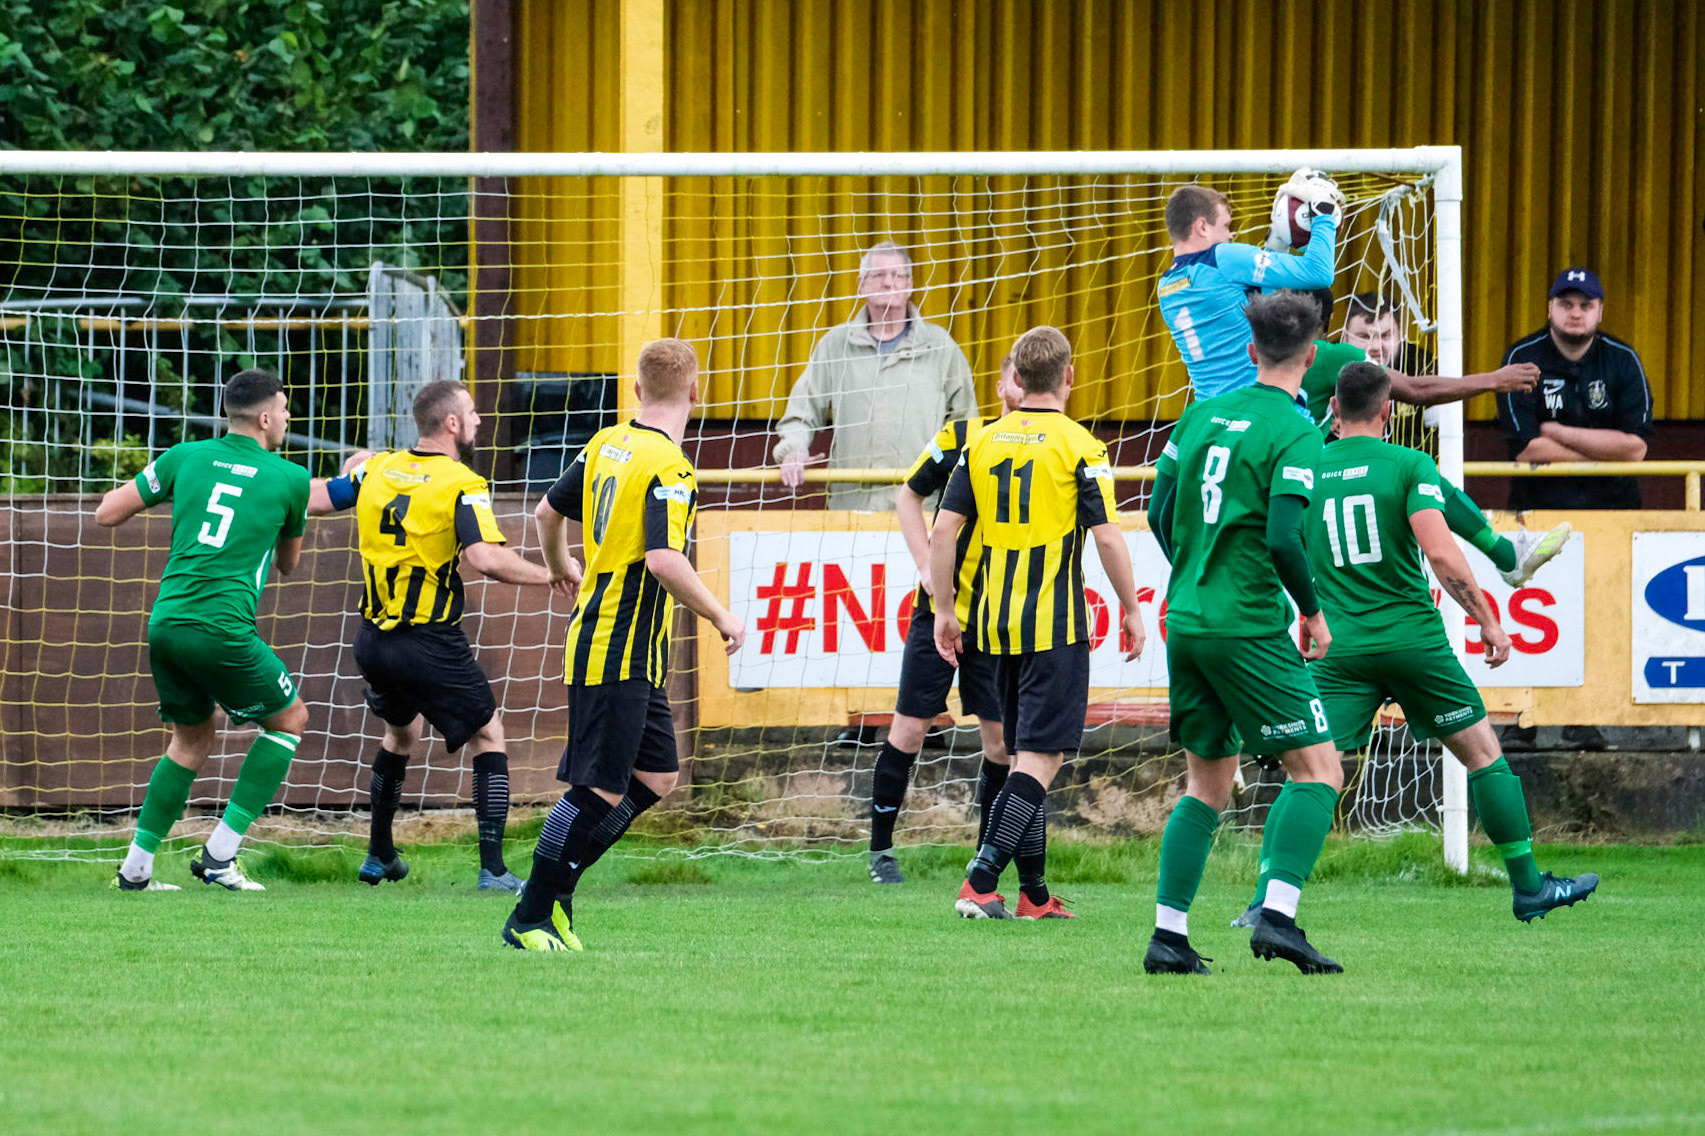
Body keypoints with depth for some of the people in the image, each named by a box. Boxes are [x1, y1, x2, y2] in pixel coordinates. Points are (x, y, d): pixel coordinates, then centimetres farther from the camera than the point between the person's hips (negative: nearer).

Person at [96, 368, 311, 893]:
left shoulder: (186, 458, 10)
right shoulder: (290, 479, 3)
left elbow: (106, 514, 14)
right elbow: (288, 563, 19)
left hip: (166, 622, 5)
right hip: (221, 629, -5)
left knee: (192, 739, 24)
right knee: (289, 719, 15)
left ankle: (136, 868, 20)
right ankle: (219, 855, 7)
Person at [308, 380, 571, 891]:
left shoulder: (376, 469, 3)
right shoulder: (461, 485, -14)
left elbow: (308, 498, 13)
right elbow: (486, 558, -27)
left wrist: (352, 472, 32)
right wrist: (548, 576, -14)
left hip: (374, 640, 6)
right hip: (430, 647, -6)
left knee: (400, 733, 30)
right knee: (489, 738, 7)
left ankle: (379, 856, 37)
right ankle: (492, 870, -1)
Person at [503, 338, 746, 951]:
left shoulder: (606, 444, 9)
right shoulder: (668, 466, -18)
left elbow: (549, 511, 21)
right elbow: (663, 560, -28)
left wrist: (561, 568, 40)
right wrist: (721, 617, -17)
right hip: (618, 653, -9)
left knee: (657, 775, 13)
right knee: (599, 788, -5)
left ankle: (556, 886, 16)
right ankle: (529, 919, 0)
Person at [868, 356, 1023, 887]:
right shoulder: (960, 438, -4)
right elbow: (908, 495, 9)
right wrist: (926, 565, -2)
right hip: (942, 609, -1)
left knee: (1004, 739, -2)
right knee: (910, 728, 0)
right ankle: (880, 849, 14)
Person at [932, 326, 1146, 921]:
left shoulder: (983, 442, 6)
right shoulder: (1079, 447, -8)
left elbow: (943, 531, 4)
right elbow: (1107, 537, -11)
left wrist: (945, 610, 12)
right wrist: (1131, 609, 0)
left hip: (997, 622, 6)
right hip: (1055, 625, -5)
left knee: (1027, 753, 15)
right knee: (1041, 756, -6)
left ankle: (1034, 892, 16)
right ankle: (980, 883, -18)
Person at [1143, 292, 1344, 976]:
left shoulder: (1202, 416, 9)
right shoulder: (1294, 433, -11)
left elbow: (1160, 516, 13)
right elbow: (1283, 539, -20)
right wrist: (1314, 612, -4)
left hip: (1185, 620, 7)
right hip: (1249, 630, -7)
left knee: (1207, 784, 15)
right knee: (1318, 770, -2)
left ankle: (1168, 936, 9)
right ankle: (1277, 915, -17)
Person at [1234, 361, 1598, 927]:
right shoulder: (1409, 465, -5)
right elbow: (1441, 554, -15)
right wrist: (1488, 620, -6)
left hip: (1339, 648, 2)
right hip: (1414, 640, -2)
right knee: (1484, 753, 14)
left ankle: (1266, 897, -15)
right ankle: (1528, 887, 19)